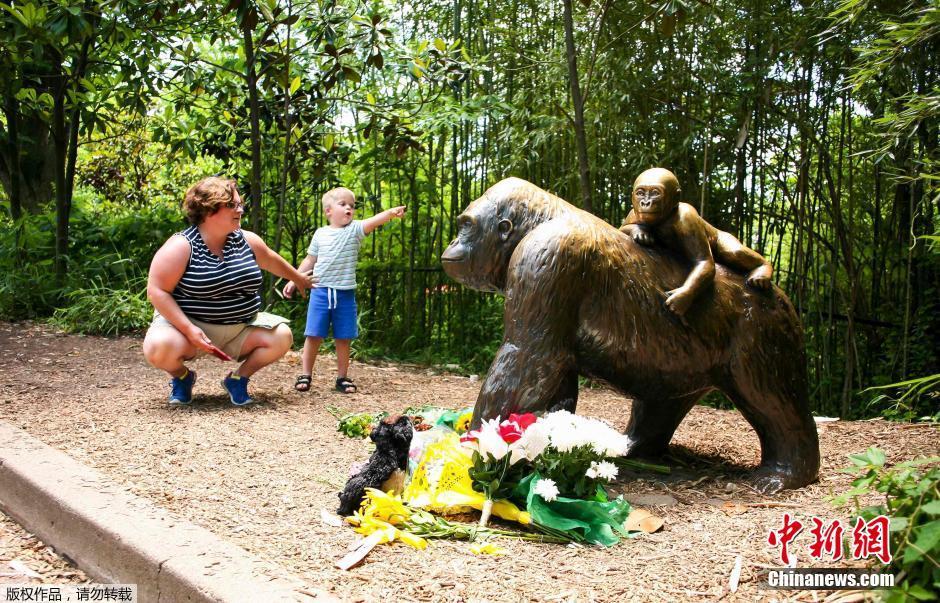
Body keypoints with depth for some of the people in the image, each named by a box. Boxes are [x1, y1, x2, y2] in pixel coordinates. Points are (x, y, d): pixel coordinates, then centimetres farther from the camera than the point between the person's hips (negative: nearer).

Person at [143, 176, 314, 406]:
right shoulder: (182, 246, -16)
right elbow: (157, 291, -19)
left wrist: (298, 278, 36)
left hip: (241, 327, 5)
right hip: (187, 323, -4)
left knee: (281, 337, -15)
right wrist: (189, 329, -27)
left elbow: (273, 261, 20)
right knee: (159, 347, -33)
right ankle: (182, 377, 5)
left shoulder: (247, 241, 0)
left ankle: (238, 379, 8)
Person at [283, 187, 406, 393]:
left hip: (345, 294, 0)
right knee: (313, 335, 2)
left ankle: (342, 377, 18)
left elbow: (373, 221, -20)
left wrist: (391, 212, -38)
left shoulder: (355, 229, 0)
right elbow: (309, 260, 15)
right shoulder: (320, 234, 5)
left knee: (343, 338, 6)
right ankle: (305, 375, 13)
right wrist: (293, 280, 13)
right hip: (320, 291, 0)